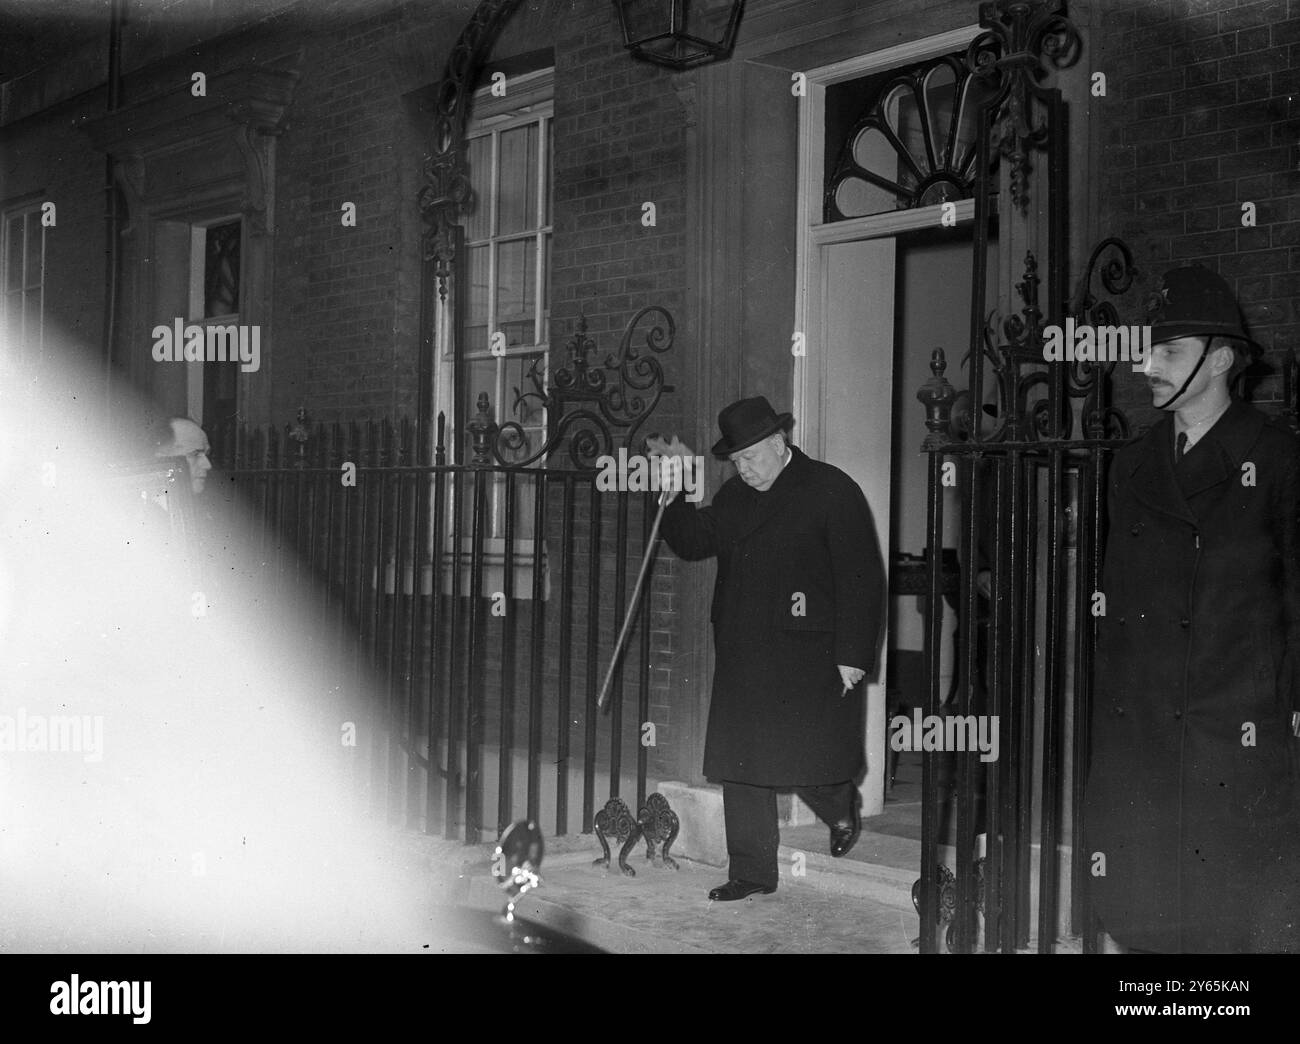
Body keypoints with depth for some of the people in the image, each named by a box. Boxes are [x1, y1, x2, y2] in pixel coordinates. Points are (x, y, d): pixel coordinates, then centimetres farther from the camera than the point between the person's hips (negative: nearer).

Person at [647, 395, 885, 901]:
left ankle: (841, 808, 30)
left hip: (809, 658, -6)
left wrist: (852, 657, -12)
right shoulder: (734, 496, 14)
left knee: (807, 761, -4)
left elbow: (862, 579, -8)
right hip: (741, 656, 6)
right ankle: (751, 872, 16)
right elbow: (692, 543, 16)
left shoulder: (831, 490, -6)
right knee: (740, 764, 5)